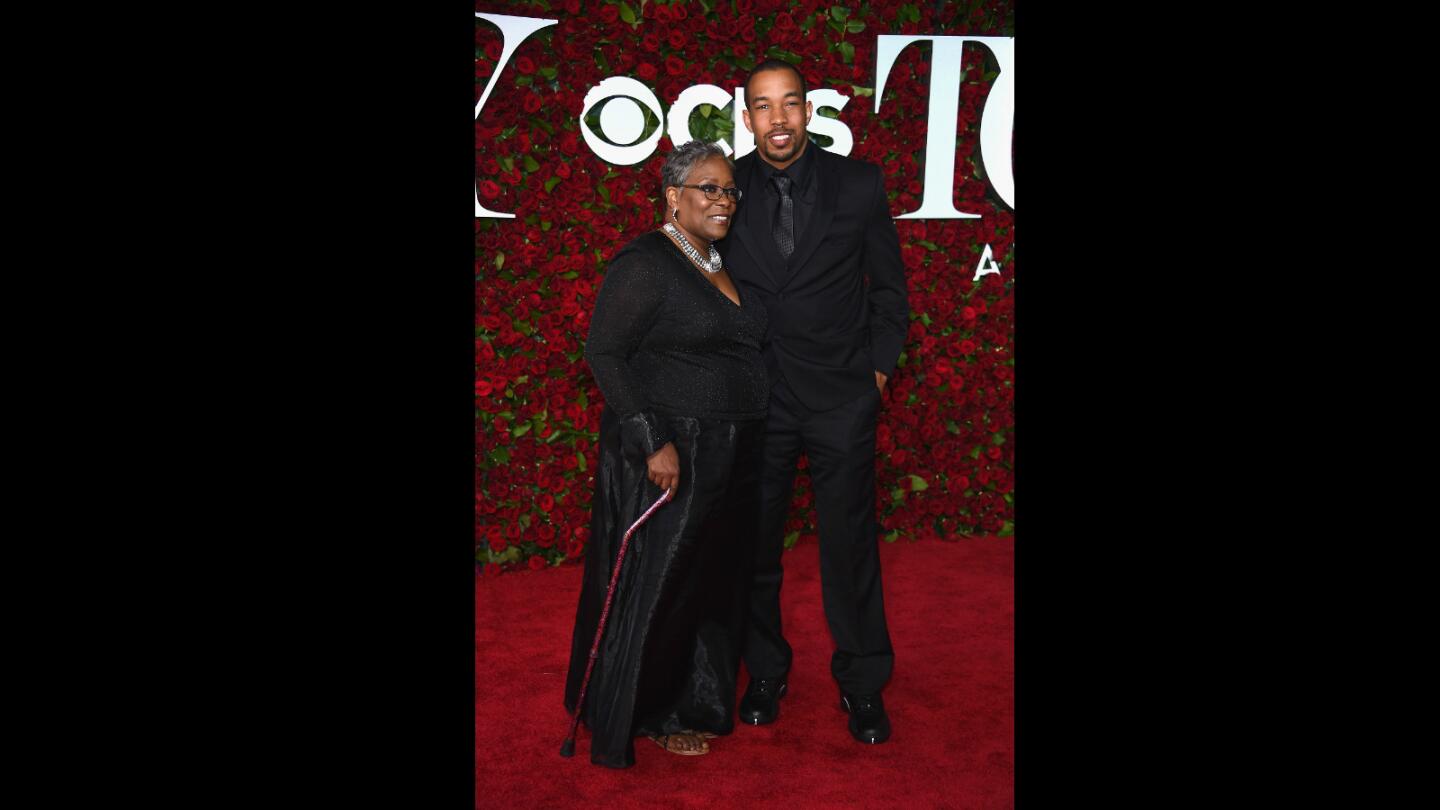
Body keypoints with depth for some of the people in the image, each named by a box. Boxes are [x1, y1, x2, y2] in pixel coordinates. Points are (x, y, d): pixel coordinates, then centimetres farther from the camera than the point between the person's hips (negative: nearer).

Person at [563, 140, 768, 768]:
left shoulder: (725, 263, 11)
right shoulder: (645, 264, -13)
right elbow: (603, 354, -16)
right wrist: (653, 442, -22)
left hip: (730, 456, 8)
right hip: (670, 453, -8)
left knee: (715, 579, 16)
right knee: (661, 582, 3)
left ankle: (698, 699, 33)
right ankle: (650, 714, 22)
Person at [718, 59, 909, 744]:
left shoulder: (859, 184, -2)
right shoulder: (729, 189, -2)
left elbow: (888, 285, 6)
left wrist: (880, 367, 2)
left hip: (842, 397, -1)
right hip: (755, 398, 1)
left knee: (851, 545, 7)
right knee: (754, 545, 11)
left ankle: (863, 683, 25)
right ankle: (765, 673, 31)